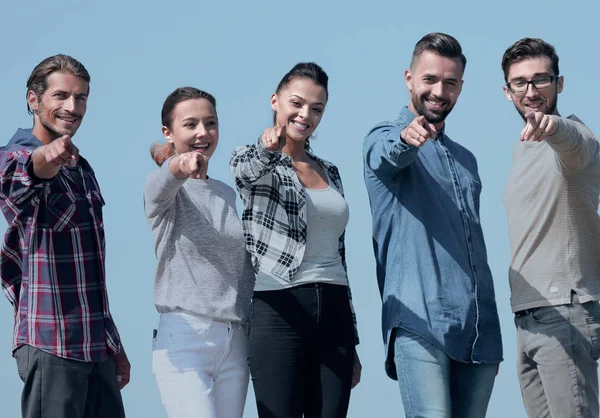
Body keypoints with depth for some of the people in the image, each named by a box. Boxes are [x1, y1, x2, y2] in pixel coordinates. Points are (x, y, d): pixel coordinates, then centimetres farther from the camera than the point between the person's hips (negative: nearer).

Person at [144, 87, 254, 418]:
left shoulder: (228, 195, 17)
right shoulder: (165, 187, -2)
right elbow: (160, 188, -27)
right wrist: (179, 167, -50)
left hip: (235, 342, 6)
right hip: (184, 339, -6)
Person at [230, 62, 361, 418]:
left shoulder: (329, 172, 18)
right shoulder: (250, 159, 2)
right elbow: (249, 170, -25)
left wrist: (351, 343, 19)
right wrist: (269, 149, -50)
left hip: (333, 313, 5)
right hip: (279, 312, -5)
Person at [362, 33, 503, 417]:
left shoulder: (465, 159, 24)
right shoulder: (384, 140, 4)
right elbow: (390, 154, -22)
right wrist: (407, 137, -47)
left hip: (479, 330, 7)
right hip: (420, 324, -6)